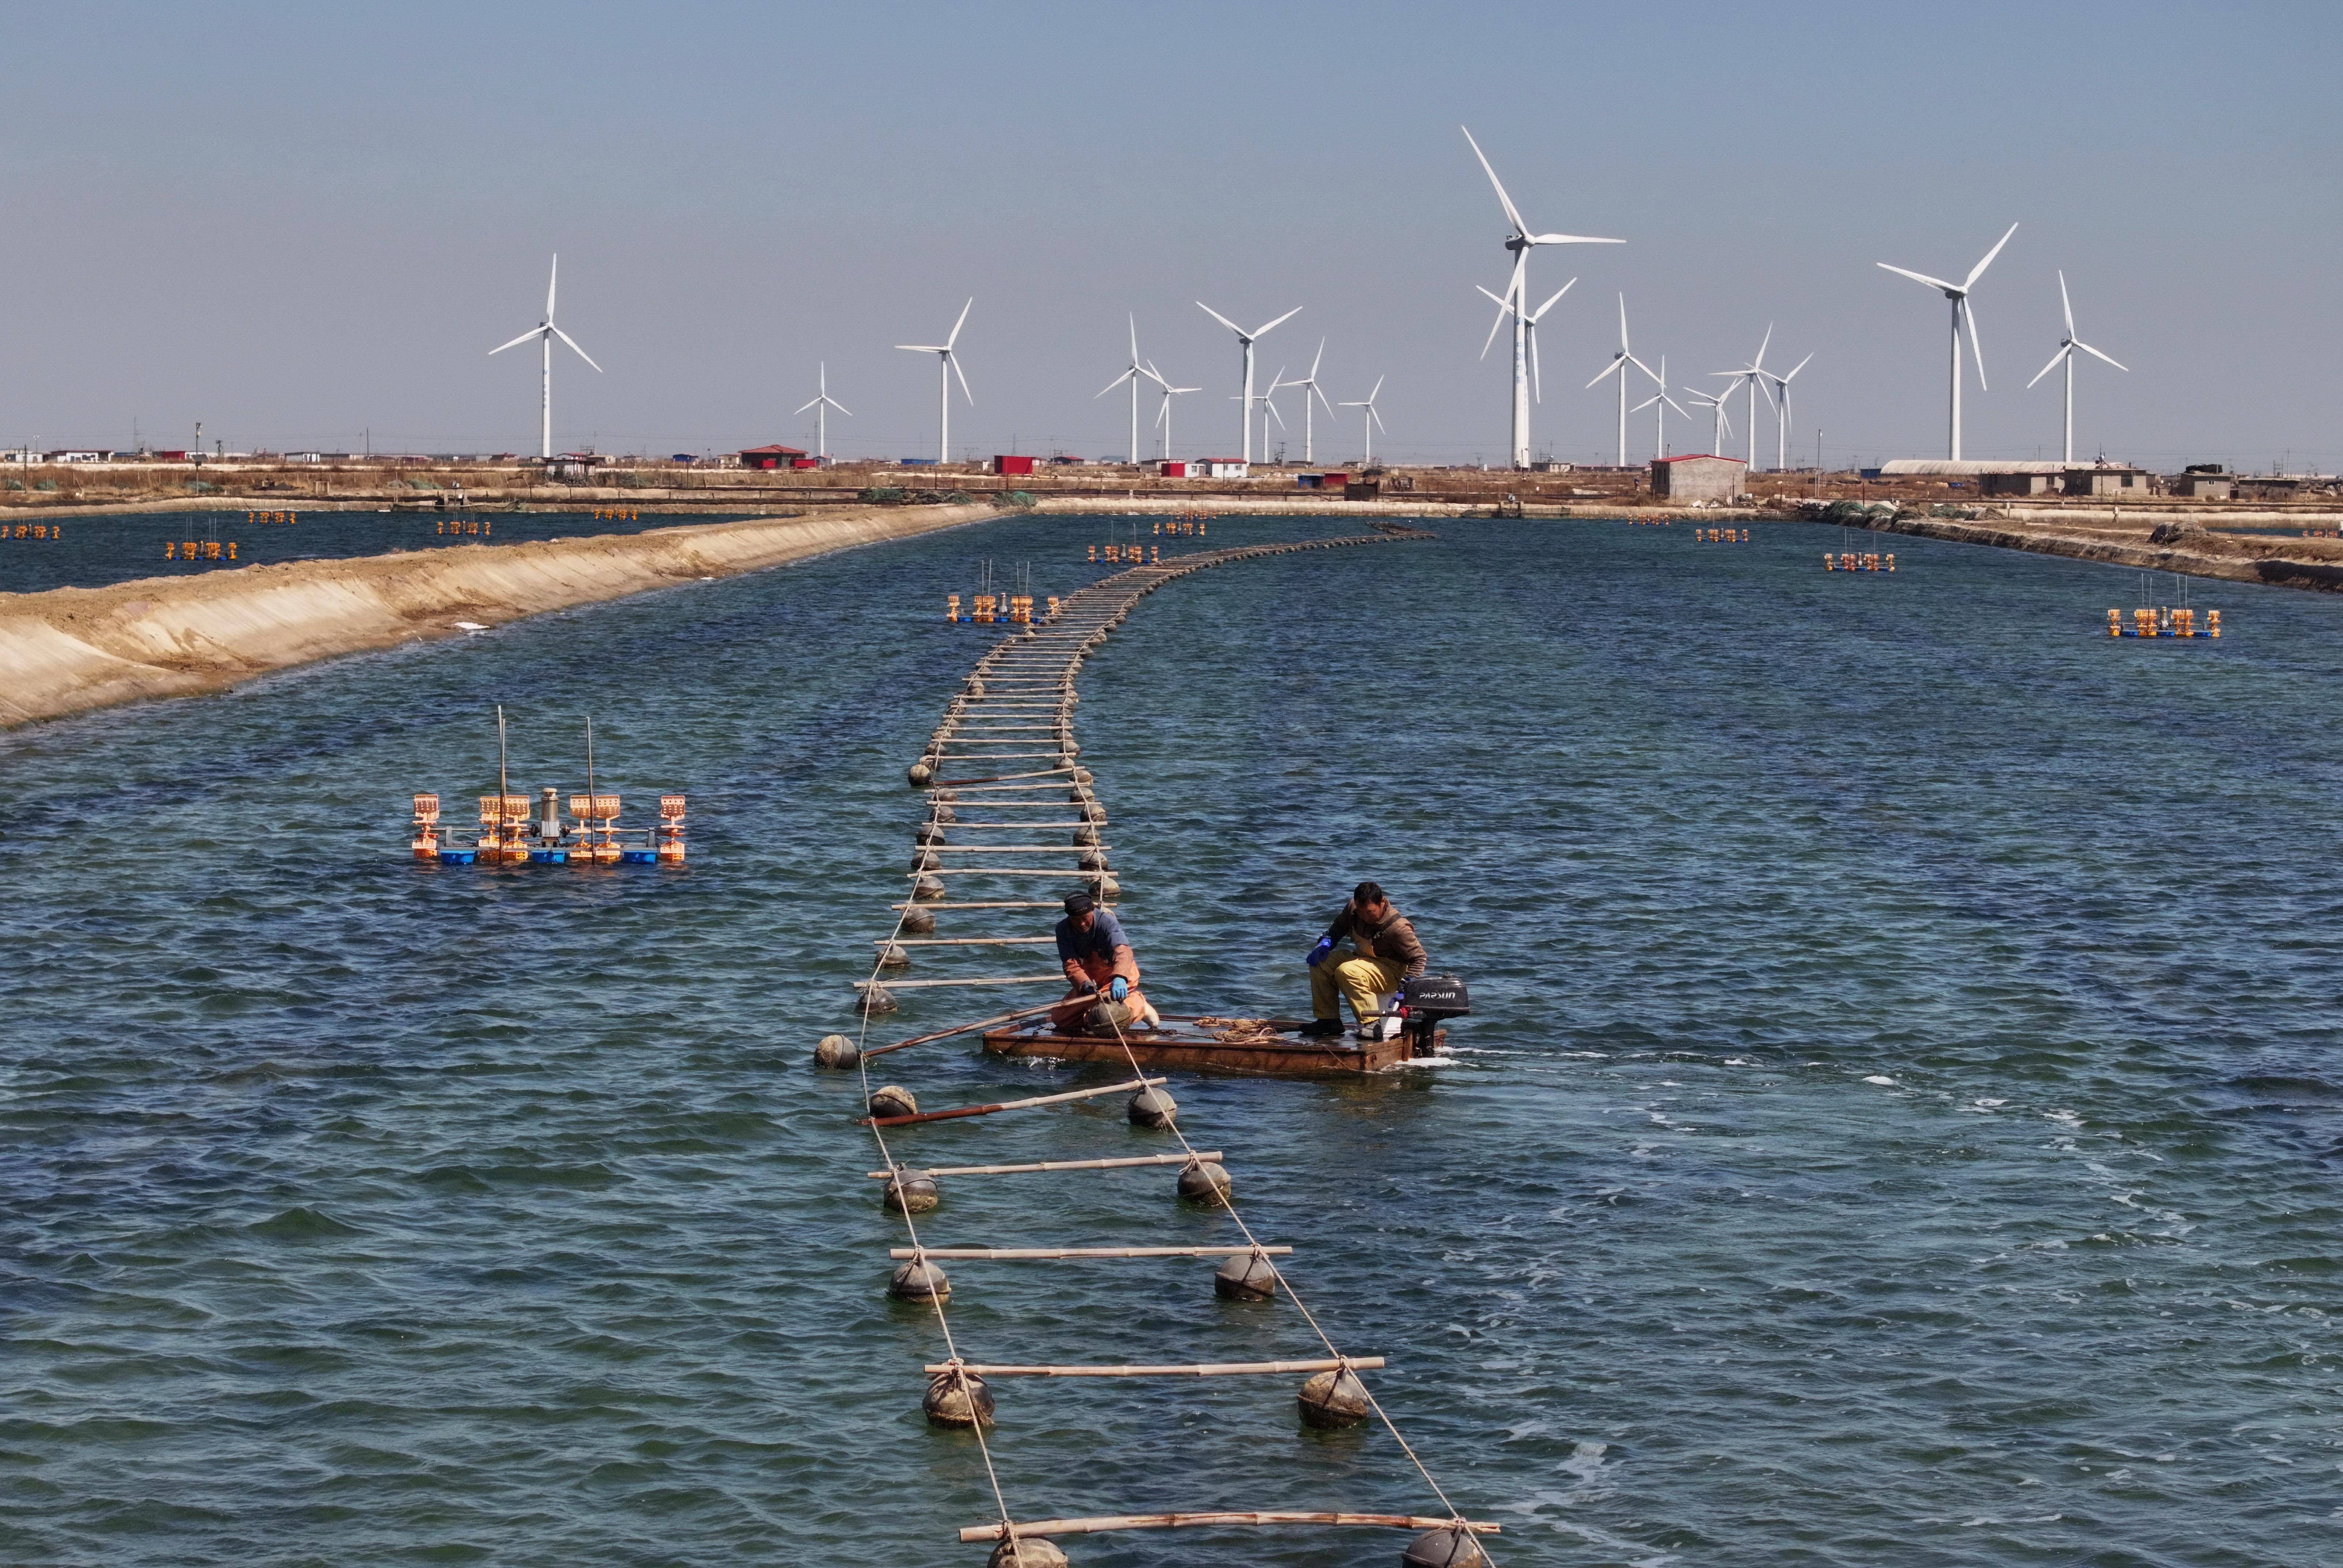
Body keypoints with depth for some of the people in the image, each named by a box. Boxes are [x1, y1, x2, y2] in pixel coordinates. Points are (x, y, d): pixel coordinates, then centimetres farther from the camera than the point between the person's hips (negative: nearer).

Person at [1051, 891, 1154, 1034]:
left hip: (1121, 974, -5)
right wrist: (1085, 984, -44)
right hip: (1088, 978, 5)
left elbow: (1122, 951, -46)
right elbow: (1071, 965, -23)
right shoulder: (1063, 929, -15)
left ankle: (1138, 1004, 1)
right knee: (1059, 1019, 0)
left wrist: (1119, 979, -66)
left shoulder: (1107, 922, -29)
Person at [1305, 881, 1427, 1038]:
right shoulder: (1353, 908, -7)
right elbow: (1339, 926, 17)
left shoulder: (1397, 928, -27)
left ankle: (1372, 1024, -29)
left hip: (1391, 975, -8)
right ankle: (1328, 1020, 0)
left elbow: (1418, 958, -20)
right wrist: (1325, 943, -3)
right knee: (1320, 964, -6)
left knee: (1346, 971, -33)